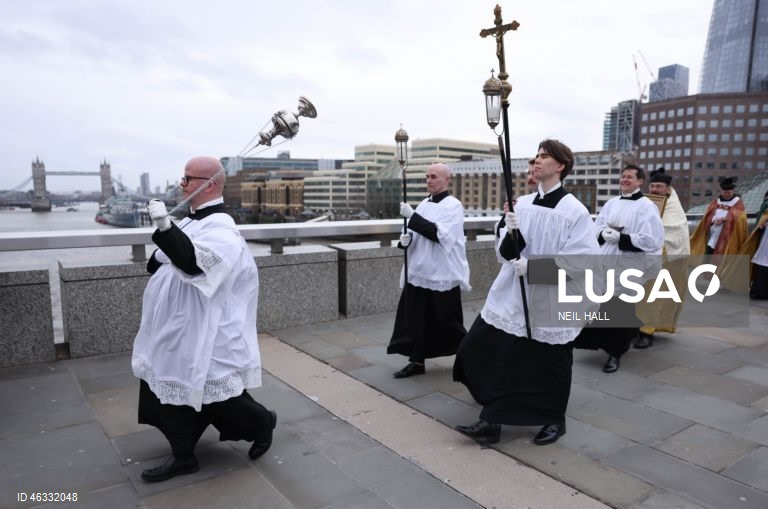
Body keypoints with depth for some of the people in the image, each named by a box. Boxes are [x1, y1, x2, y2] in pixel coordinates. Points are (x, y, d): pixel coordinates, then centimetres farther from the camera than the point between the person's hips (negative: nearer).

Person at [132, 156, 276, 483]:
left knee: (212, 397, 4)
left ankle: (262, 423, 28)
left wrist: (164, 227, -50)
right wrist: (157, 261, 8)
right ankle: (183, 456, 28)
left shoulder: (220, 228, -21)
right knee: (176, 389, 14)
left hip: (201, 333, -9)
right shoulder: (195, 220, 9)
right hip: (177, 327, 9)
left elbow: (192, 263, -39)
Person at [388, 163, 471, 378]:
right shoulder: (424, 204, 12)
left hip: (443, 274, -6)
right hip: (419, 271, 6)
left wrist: (412, 216, -24)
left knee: (447, 322, 6)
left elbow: (440, 234, -22)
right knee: (416, 320, 7)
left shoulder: (453, 206, -10)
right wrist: (406, 239, -4)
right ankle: (417, 362, 19)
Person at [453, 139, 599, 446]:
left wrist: (535, 266, -22)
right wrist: (511, 233, -16)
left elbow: (583, 260, -16)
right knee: (498, 357, 5)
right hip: (512, 296, 5)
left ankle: (554, 420, 33)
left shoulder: (575, 211, -10)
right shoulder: (521, 204, 5)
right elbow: (505, 253, 6)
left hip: (550, 301, -5)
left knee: (548, 366, 10)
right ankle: (491, 421, 18)